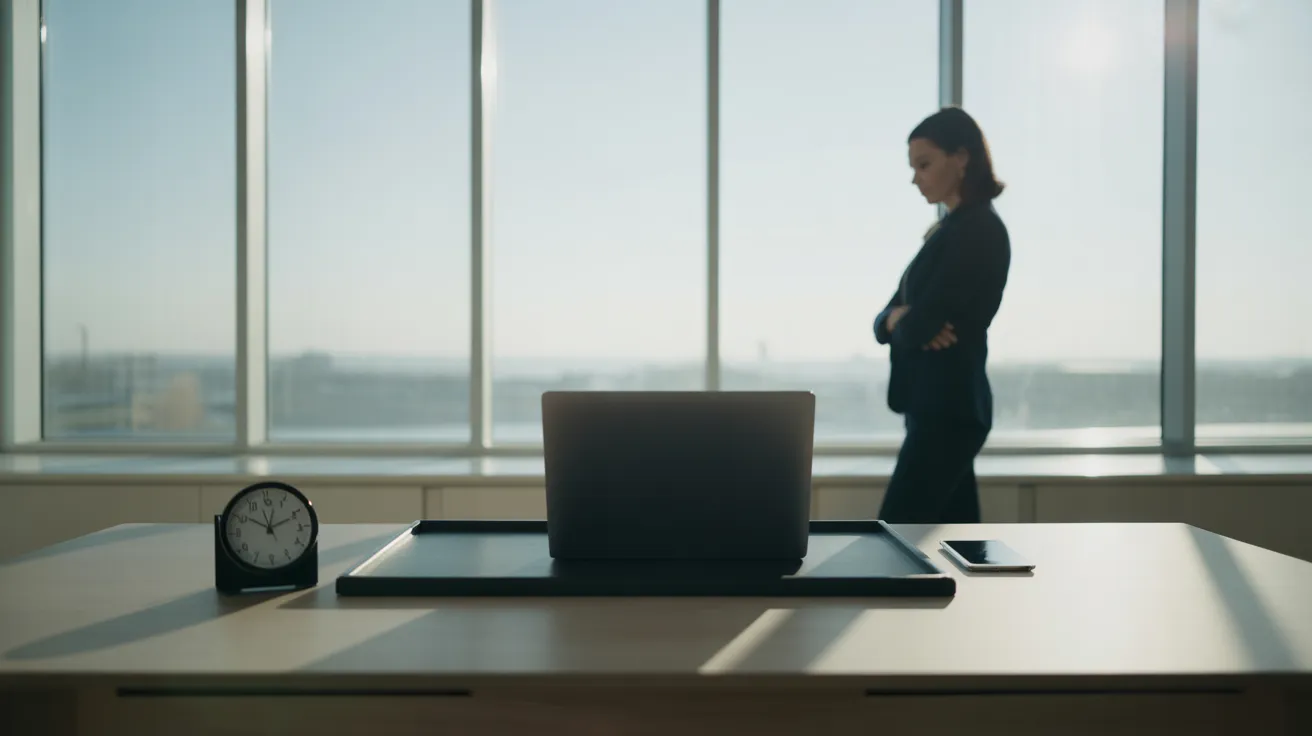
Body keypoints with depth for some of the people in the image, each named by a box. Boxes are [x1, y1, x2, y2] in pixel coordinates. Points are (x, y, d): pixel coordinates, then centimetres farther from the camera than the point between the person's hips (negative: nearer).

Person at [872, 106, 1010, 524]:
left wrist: (901, 320, 3)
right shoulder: (946, 230, 17)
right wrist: (898, 319, -9)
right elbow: (888, 319, 13)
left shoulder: (978, 231, -13)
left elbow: (917, 326, -20)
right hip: (934, 405, 10)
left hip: (948, 407, -10)